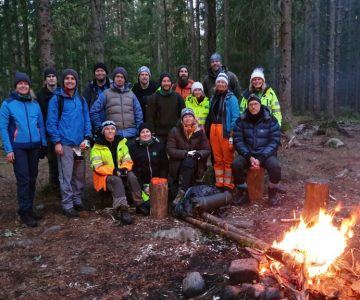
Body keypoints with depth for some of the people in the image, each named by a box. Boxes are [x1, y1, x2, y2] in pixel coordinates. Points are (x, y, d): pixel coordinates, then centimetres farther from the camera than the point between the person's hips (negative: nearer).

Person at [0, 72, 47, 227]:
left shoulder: (35, 104, 7)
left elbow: (41, 125, 11)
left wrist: (43, 143, 5)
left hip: (34, 147, 4)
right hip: (18, 147, -4)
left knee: (32, 178, 9)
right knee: (23, 179, -5)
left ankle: (29, 208, 22)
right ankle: (24, 212, 5)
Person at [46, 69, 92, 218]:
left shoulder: (81, 100, 12)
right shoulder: (56, 99, -1)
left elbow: (87, 120, 12)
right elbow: (51, 122, -5)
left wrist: (87, 138, 0)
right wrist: (57, 142, -12)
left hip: (80, 144, 5)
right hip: (64, 143, -5)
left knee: (80, 175, 11)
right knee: (66, 176, -2)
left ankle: (77, 199, 25)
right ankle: (67, 205, 6)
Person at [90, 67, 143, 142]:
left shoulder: (131, 94, 14)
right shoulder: (106, 94, 5)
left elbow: (138, 113, 11)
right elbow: (93, 111, 4)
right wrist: (100, 127, 0)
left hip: (131, 135, 2)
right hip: (113, 135, -2)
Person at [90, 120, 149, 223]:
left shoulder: (121, 143, 6)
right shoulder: (97, 147, -6)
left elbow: (128, 160, 3)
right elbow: (97, 167, -13)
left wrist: (124, 168, -21)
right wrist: (114, 171, -26)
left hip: (120, 173, 4)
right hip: (105, 176, -4)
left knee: (132, 176, -26)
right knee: (117, 180, -35)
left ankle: (139, 204, -17)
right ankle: (122, 210, -46)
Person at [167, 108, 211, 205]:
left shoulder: (199, 132, 6)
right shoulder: (175, 131, 0)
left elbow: (207, 150, 3)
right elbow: (170, 150, -8)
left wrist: (199, 154, -20)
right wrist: (186, 153, -21)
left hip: (195, 166, 1)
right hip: (178, 164, -1)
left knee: (189, 162, -31)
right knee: (188, 161, -31)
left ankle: (181, 193, -32)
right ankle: (186, 191, -29)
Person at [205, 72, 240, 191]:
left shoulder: (231, 98, -4)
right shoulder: (213, 98, 16)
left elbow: (235, 117, -10)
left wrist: (232, 135, -17)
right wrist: (207, 130, 10)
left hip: (225, 131, -6)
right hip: (213, 129, 6)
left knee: (228, 159, -3)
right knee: (217, 159, 10)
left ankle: (228, 184, 4)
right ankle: (219, 183, 18)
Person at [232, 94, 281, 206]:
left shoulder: (271, 120, -3)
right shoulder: (241, 121, 1)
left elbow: (274, 142, -7)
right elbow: (238, 141, -2)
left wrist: (261, 159, -18)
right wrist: (249, 157, -17)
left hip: (265, 154, -1)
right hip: (248, 154, 1)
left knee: (275, 166, -31)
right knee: (236, 164, -28)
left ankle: (273, 193, -2)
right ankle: (242, 191, -4)